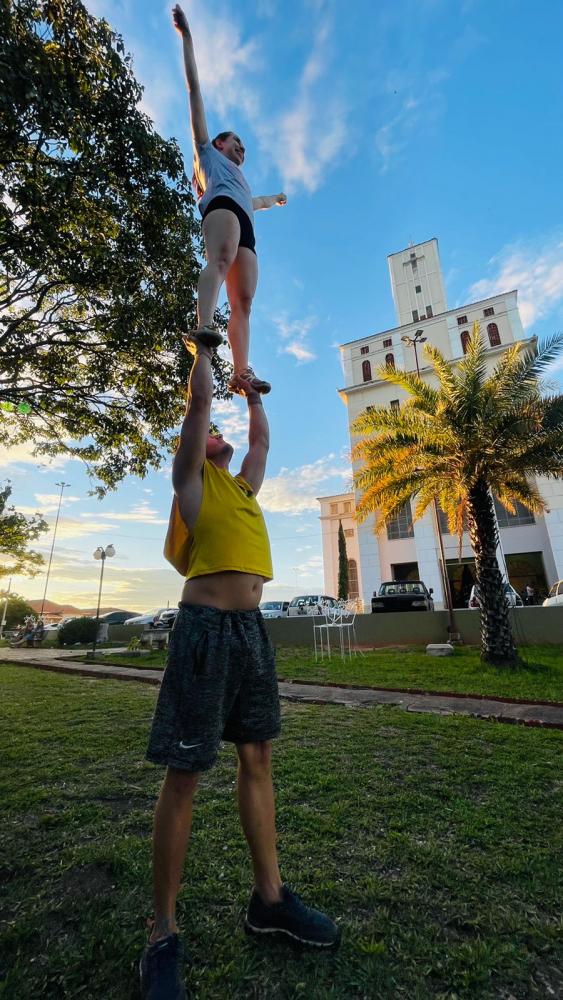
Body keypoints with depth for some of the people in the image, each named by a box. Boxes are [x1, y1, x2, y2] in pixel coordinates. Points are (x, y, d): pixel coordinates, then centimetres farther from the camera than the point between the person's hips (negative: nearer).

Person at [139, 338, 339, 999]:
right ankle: (163, 934, 16)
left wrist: (251, 393, 47)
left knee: (257, 760, 13)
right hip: (206, 627, -7)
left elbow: (262, 436, 36)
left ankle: (268, 898, 28)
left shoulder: (243, 485, 25)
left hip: (252, 628, 7)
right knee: (184, 772, 1)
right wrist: (203, 350, 23)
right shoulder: (191, 478, 7)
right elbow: (199, 399, 5)